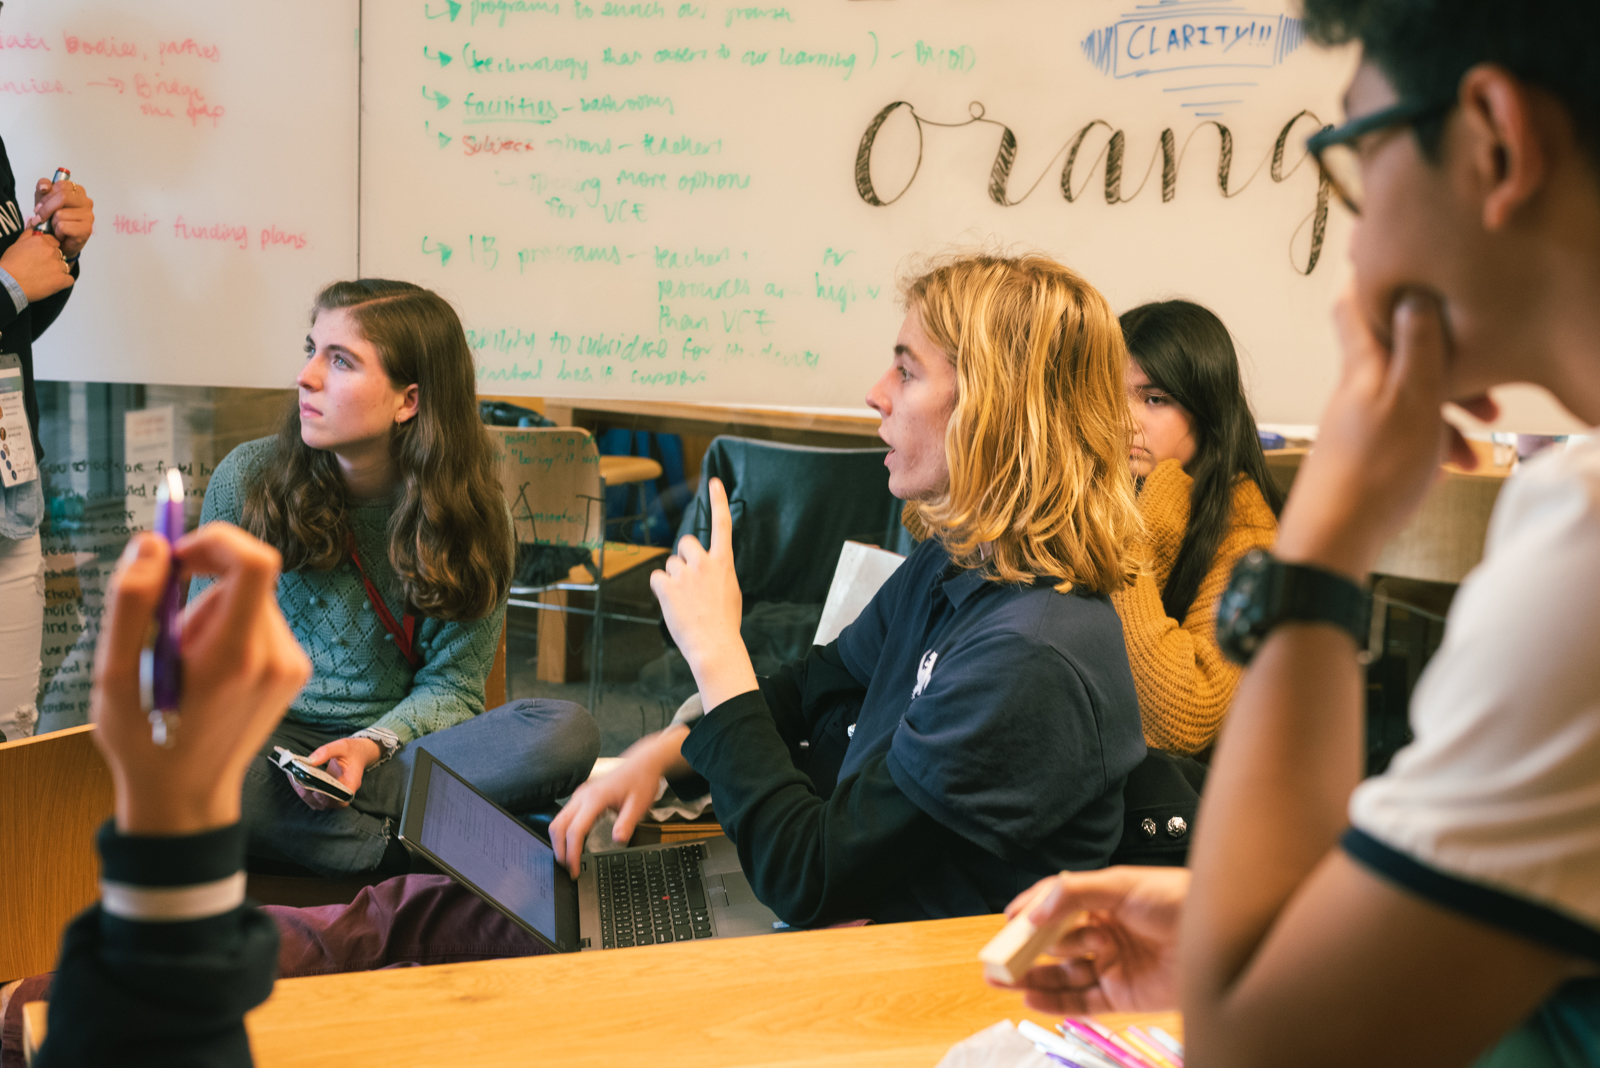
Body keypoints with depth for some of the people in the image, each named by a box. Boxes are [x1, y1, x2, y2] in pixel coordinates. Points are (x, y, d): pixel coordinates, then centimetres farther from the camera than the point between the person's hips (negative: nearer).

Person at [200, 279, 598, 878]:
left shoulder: (471, 515, -5)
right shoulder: (246, 480, -3)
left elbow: (450, 684, -3)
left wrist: (372, 745, -23)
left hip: (398, 743, 1)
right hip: (275, 738, 0)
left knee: (569, 732, -28)